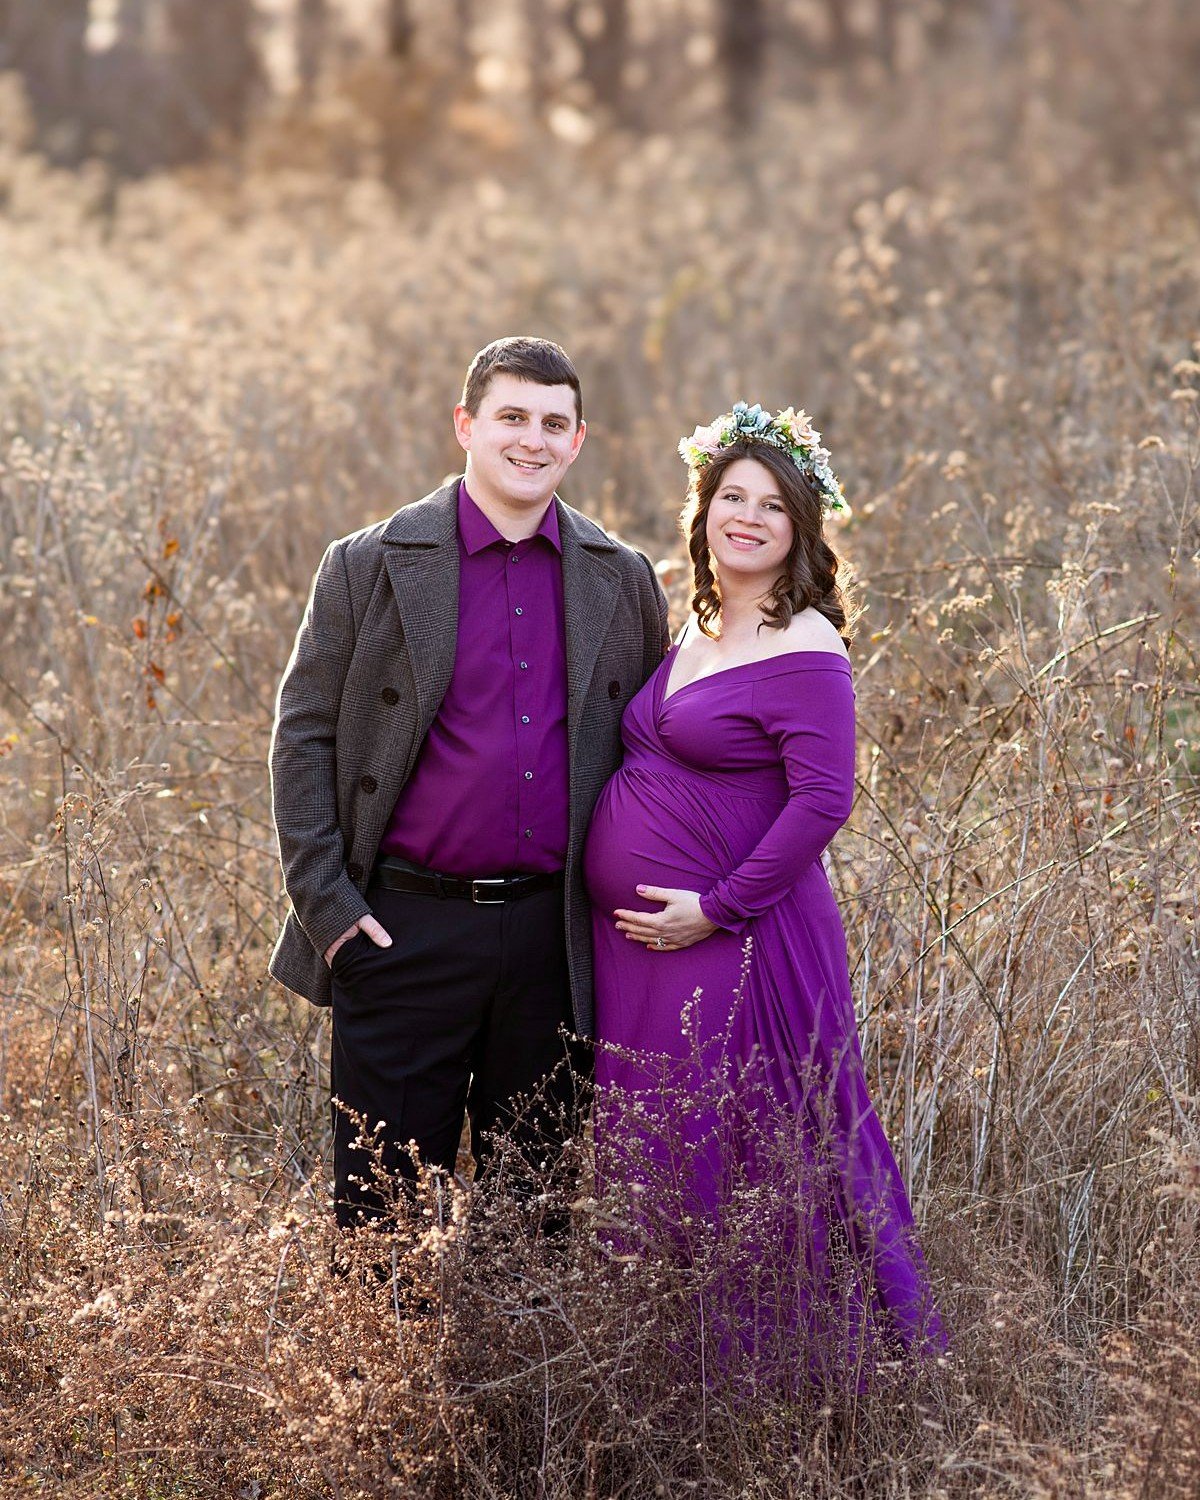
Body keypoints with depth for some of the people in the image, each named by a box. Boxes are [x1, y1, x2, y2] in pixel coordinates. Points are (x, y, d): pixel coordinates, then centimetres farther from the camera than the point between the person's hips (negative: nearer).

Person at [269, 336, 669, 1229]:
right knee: (383, 1196, 3)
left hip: (551, 940, 2)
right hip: (406, 928, -2)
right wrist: (325, 907, -7)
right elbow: (302, 738, 0)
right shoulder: (368, 567, -1)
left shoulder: (624, 582, 6)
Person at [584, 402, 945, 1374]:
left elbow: (823, 801, -20)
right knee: (648, 1156, 14)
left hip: (733, 940, -8)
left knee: (737, 1163, 0)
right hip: (639, 938, 8)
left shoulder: (803, 651, -13)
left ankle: (764, 1362, 15)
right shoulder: (698, 633, 12)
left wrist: (720, 908, -19)